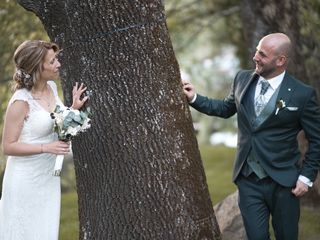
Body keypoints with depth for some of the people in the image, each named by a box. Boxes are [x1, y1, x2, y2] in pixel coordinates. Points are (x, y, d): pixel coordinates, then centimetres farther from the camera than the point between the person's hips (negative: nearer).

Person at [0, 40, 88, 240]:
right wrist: (46, 147, -24)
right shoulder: (21, 101, -21)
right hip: (26, 179, -7)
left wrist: (74, 108, -3)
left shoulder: (52, 87, 1)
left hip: (48, 176, 7)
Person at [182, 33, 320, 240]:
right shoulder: (243, 79, 2)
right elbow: (226, 108, 20)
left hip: (282, 182, -3)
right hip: (248, 180, 3)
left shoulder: (302, 94, -12)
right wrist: (195, 98, 10)